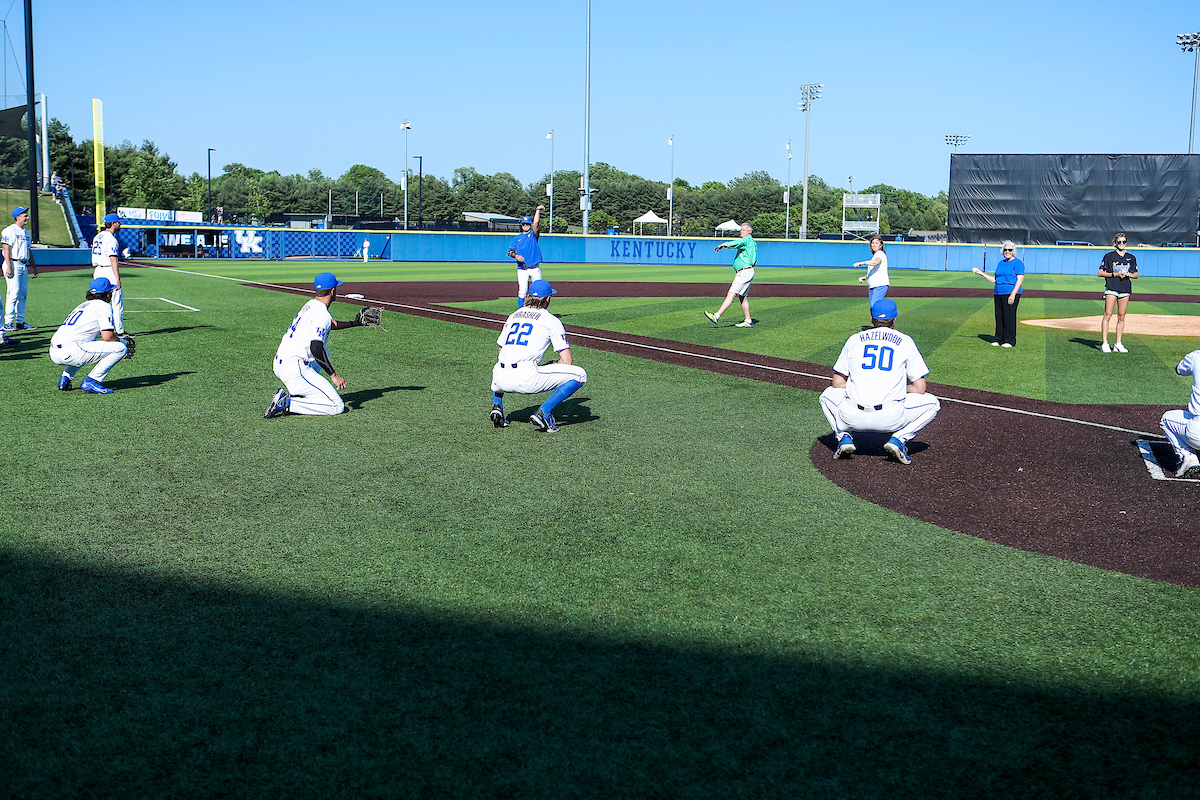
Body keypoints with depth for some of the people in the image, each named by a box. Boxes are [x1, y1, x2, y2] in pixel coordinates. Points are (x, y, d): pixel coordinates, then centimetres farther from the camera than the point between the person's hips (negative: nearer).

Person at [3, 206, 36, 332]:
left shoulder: (26, 232, 19)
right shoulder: (10, 231, -7)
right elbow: (6, 249, -14)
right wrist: (9, 267, -21)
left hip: (23, 266, 8)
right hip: (13, 264, -8)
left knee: (23, 294, 7)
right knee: (14, 293, -12)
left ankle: (20, 322, 12)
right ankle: (8, 322, -10)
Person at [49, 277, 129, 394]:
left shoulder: (83, 305, 29)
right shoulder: (104, 306, 3)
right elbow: (107, 336, -8)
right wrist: (120, 341, 14)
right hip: (71, 352, -9)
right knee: (120, 348, -4)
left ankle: (65, 379, 21)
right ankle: (91, 382, -8)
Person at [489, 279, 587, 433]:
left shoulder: (513, 316, 24)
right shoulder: (551, 320, 8)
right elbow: (567, 361, 2)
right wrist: (552, 365, 25)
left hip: (501, 380, 6)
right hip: (526, 380, -6)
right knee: (580, 375, 3)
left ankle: (497, 406, 16)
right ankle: (543, 413, -7)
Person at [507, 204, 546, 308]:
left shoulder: (533, 234, 5)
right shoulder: (517, 237, 13)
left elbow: (535, 223, -13)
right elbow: (510, 252, 9)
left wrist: (538, 210, -14)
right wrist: (516, 255, -10)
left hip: (535, 269, -1)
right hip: (522, 270, 1)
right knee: (522, 291, -8)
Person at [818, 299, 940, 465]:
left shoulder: (854, 340, 16)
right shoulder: (905, 341, 11)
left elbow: (838, 383, 16)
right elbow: (920, 389, 8)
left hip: (852, 417, 2)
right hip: (890, 419, -2)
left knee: (828, 395, 33)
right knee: (932, 403, 22)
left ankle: (844, 437, 9)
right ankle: (899, 438, 2)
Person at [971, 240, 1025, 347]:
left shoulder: (1017, 263, -3)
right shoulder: (1000, 263, 20)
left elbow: (1020, 279, -11)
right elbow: (995, 279, 25)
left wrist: (1013, 294, -19)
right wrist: (981, 273, 21)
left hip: (1011, 293, -7)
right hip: (998, 294, 7)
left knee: (1009, 317, -7)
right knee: (998, 317, 7)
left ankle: (1010, 341, -2)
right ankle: (998, 339, 14)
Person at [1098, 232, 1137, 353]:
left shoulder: (1131, 258, 14)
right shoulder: (1109, 256, 2)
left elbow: (1136, 274, 19)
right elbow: (1100, 273, -1)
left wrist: (1128, 274, -3)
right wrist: (1115, 274, -12)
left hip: (1125, 289, 4)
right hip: (1111, 288, -4)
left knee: (1121, 317, 4)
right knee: (1108, 315, -9)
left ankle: (1118, 344, 9)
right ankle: (1104, 343, -9)